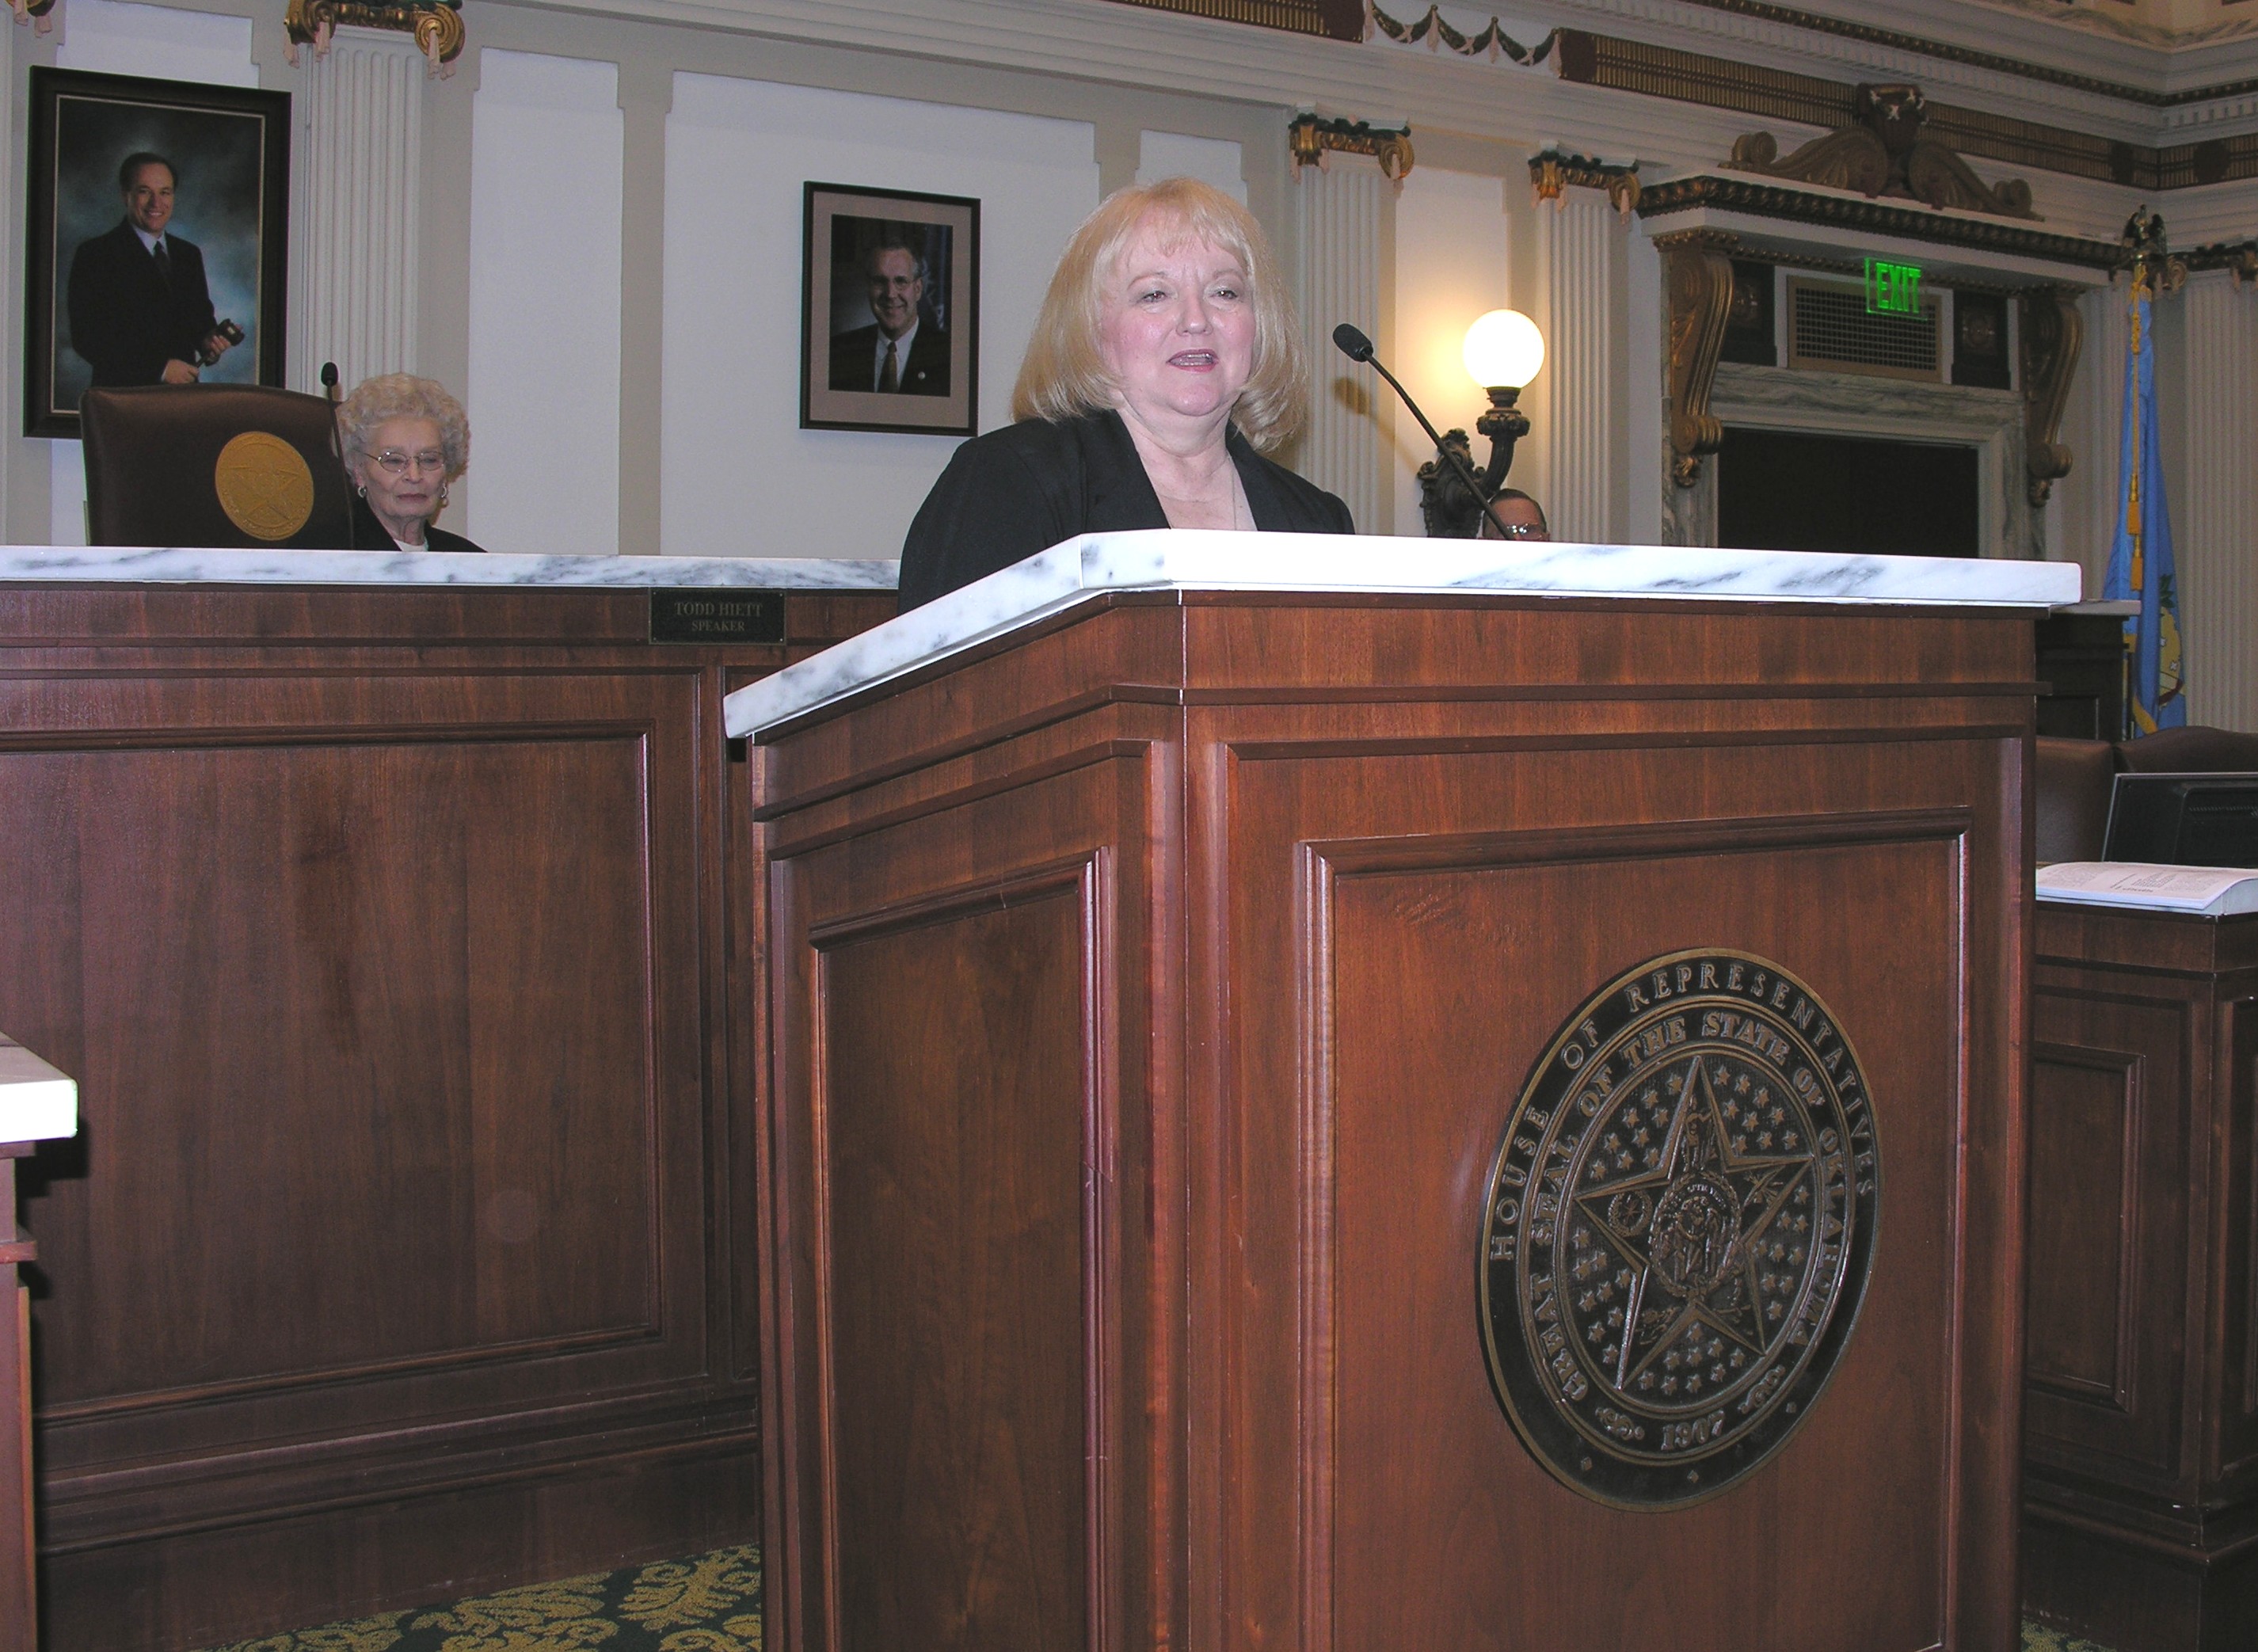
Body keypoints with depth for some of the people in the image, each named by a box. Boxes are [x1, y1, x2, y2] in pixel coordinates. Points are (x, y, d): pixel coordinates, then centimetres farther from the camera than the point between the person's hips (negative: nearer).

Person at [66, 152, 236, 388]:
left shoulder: (190, 255, 17)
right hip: (124, 393, -5)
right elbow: (87, 337, -8)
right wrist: (160, 368, -13)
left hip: (183, 396, 5)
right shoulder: (95, 254, -1)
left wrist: (208, 340, -1)